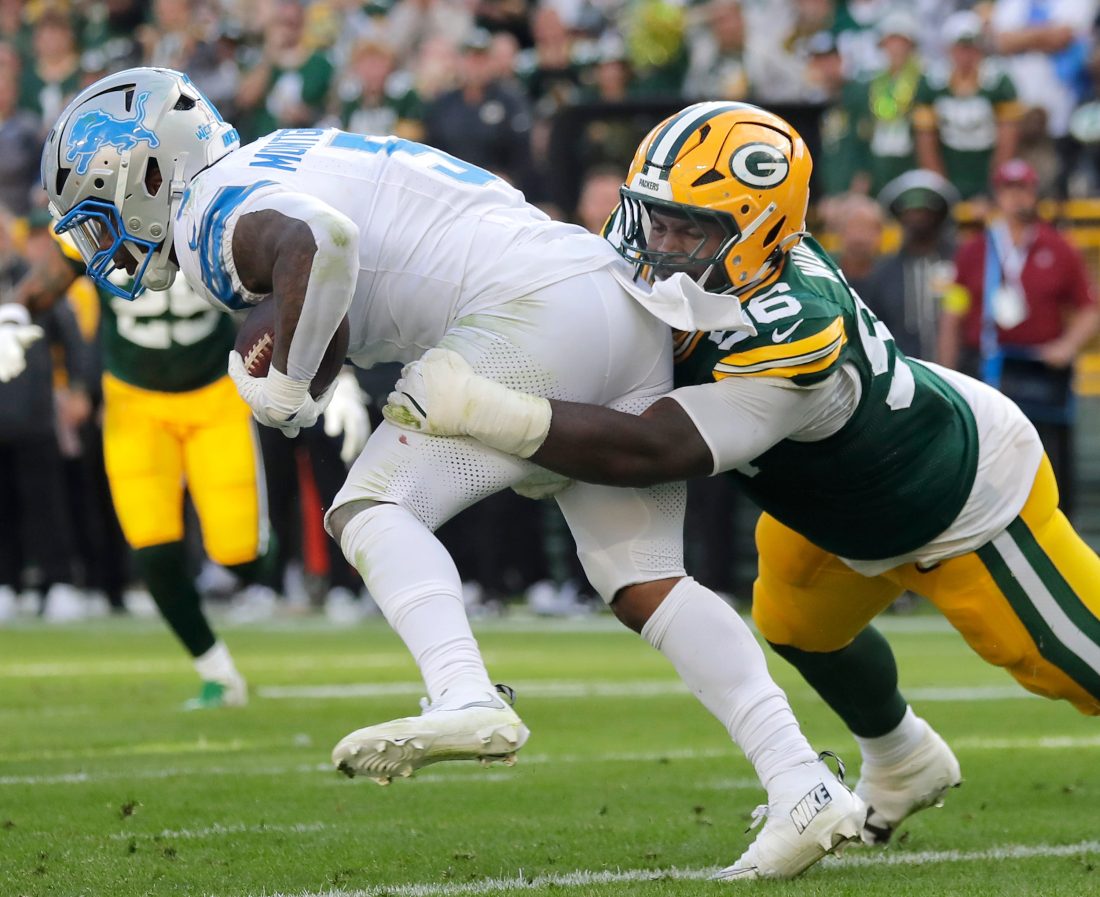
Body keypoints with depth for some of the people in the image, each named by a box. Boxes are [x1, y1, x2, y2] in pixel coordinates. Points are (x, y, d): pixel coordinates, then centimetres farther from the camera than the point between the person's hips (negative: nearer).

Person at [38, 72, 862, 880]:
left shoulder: (216, 217, -5)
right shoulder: (285, 162, 26)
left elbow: (316, 242, -25)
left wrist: (286, 381, -12)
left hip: (534, 317, -9)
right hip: (624, 302, 9)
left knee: (371, 510, -6)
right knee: (644, 584, 8)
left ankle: (467, 698, -30)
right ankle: (804, 787, -1)